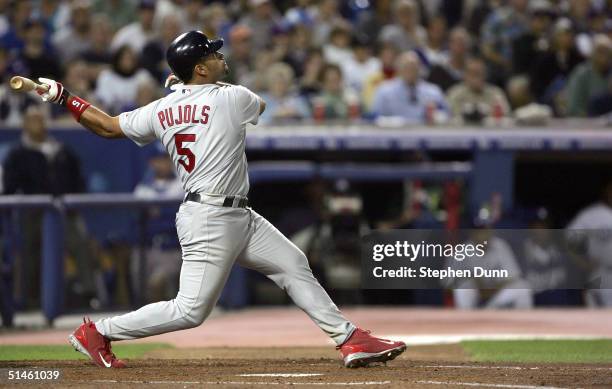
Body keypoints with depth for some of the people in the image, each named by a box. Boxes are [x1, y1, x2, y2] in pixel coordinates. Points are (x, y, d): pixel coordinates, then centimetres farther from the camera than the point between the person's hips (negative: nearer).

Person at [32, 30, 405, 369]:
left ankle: (350, 339, 12)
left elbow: (108, 126, 10)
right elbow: (260, 104, 13)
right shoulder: (232, 98, -12)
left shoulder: (161, 110, 5)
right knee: (191, 310, -6)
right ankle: (98, 332, 2)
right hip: (211, 218, -9)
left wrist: (63, 97, 21)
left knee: (294, 265, 10)